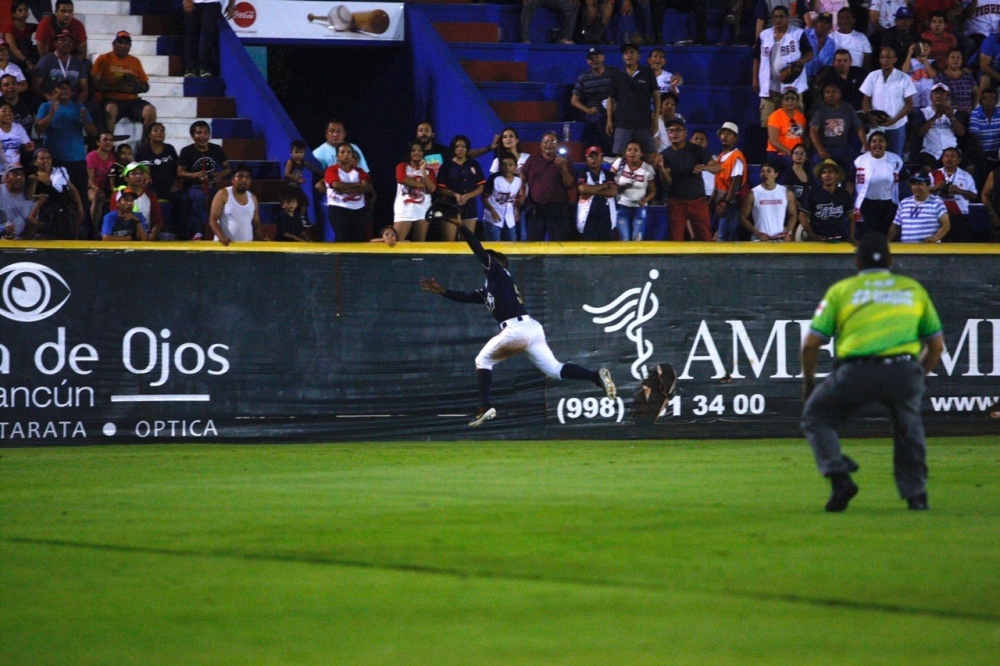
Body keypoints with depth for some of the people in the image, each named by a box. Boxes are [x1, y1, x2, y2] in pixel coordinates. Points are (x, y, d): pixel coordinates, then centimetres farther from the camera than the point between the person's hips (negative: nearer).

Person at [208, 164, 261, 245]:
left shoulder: (252, 198, 13)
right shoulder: (223, 195, -1)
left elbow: (256, 226, 19)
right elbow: (213, 220, -8)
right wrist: (221, 237, -26)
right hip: (225, 244, -5)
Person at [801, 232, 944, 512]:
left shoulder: (841, 289, 17)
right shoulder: (913, 288, 23)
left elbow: (811, 343, 10)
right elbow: (936, 344, 23)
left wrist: (808, 383, 25)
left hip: (857, 372, -2)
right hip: (904, 371, 2)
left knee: (816, 417, 20)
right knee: (908, 424, 29)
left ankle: (839, 477, 0)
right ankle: (915, 494, 22)